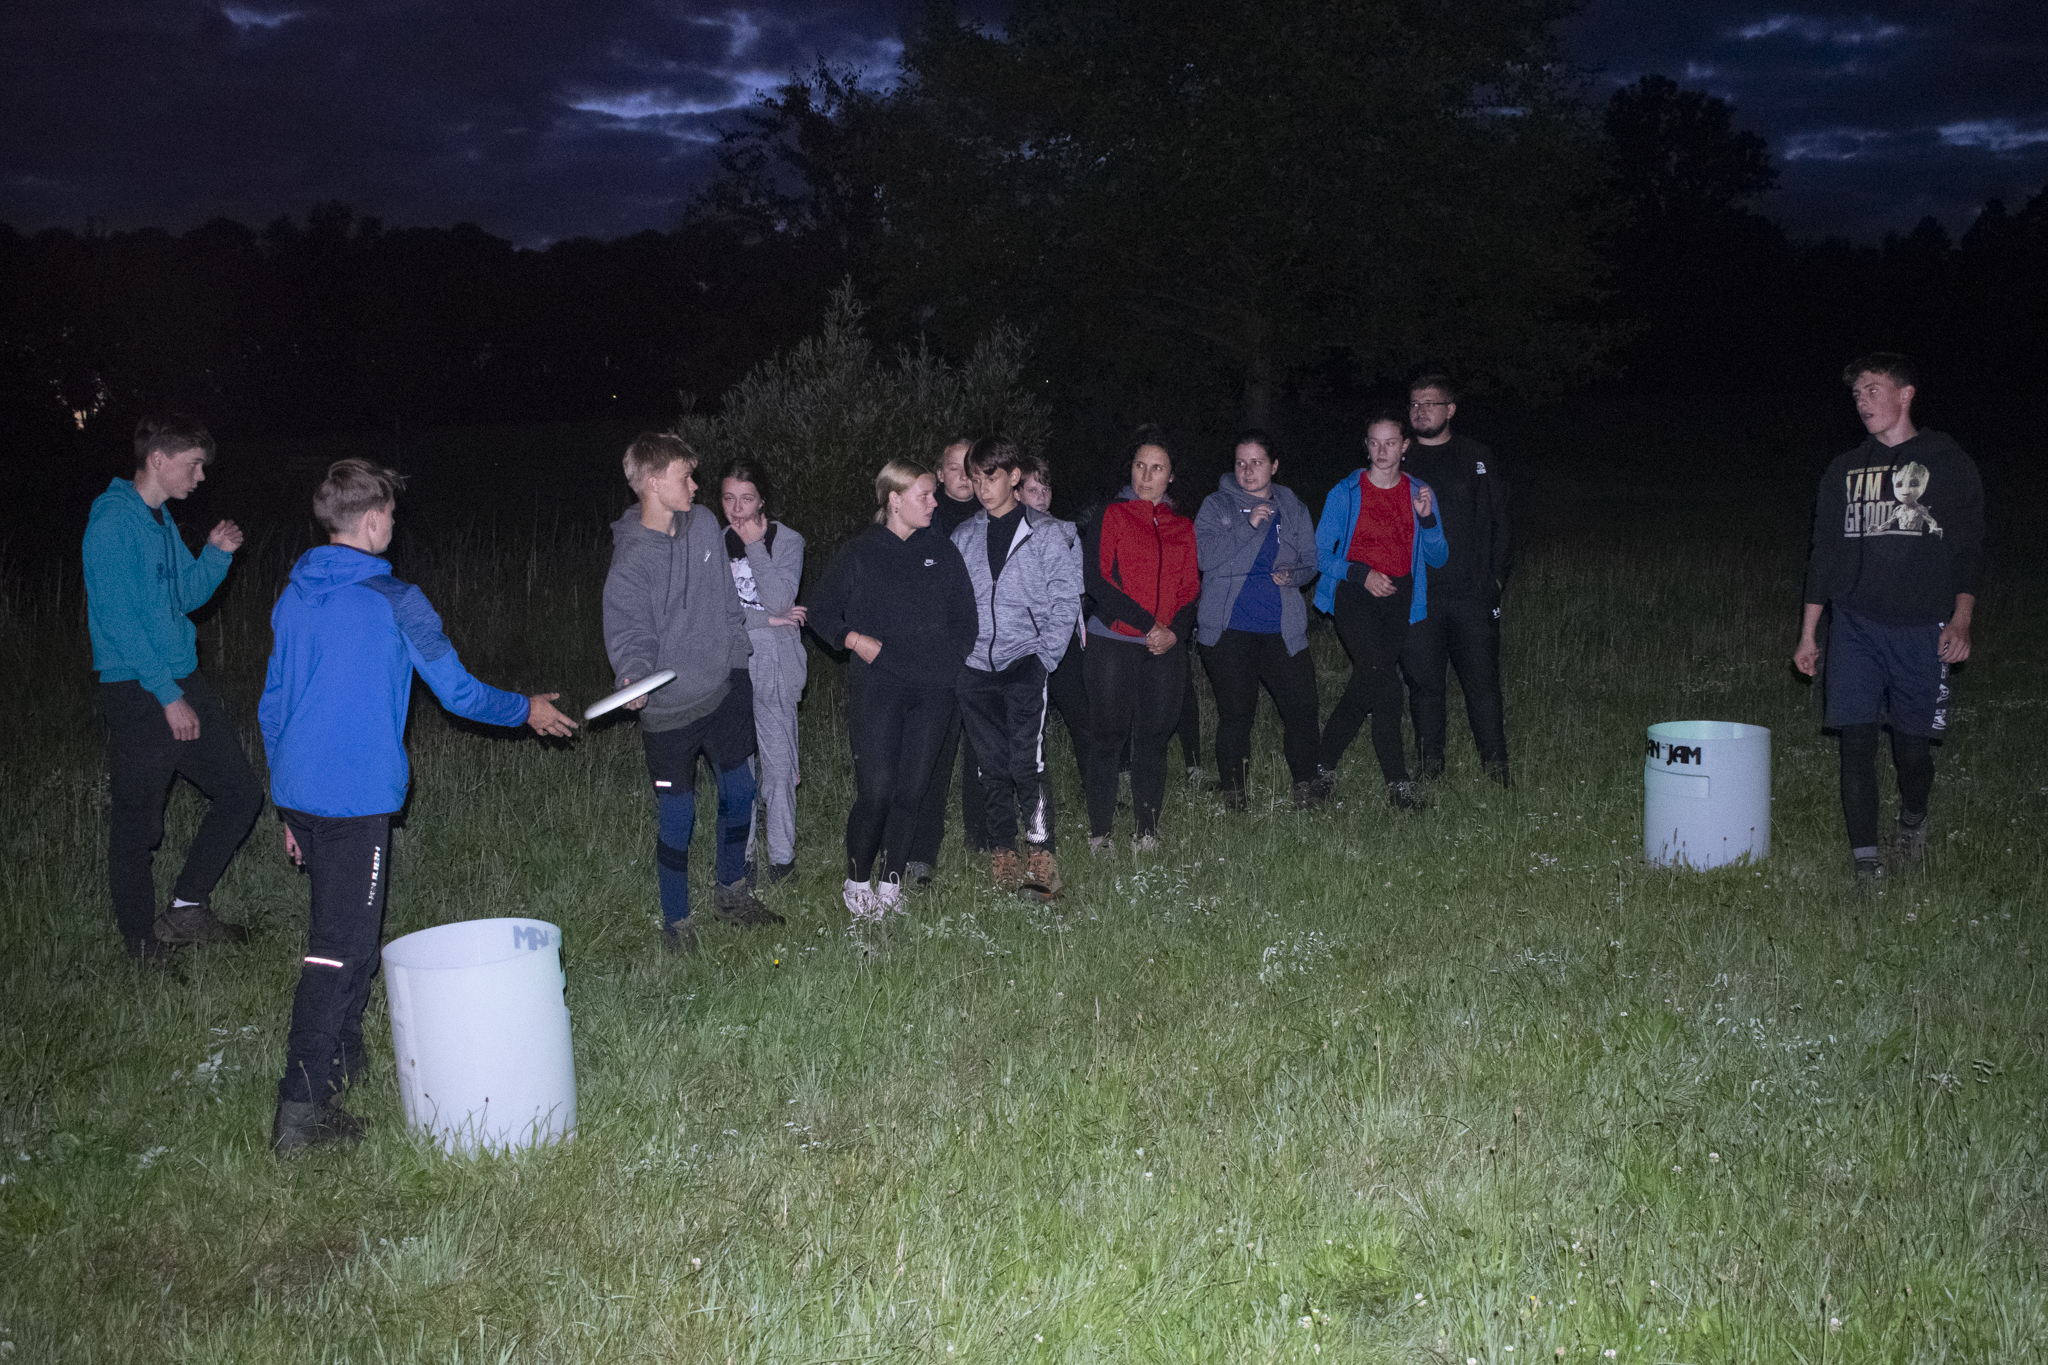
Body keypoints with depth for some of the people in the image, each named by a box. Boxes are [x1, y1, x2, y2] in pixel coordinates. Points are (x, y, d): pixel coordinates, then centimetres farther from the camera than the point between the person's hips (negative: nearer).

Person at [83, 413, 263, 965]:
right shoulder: (113, 523, -15)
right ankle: (143, 944, 16)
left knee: (240, 793, 10)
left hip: (183, 682, 9)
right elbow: (120, 622, -19)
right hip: (138, 693, -9)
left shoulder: (161, 519, 13)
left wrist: (216, 554, 3)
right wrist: (169, 696, -19)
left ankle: (186, 909, 21)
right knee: (137, 825, 3)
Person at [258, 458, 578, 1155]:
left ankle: (342, 1058, 36)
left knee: (336, 932, 22)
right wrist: (527, 710, 15)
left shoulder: (292, 599, 10)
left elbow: (272, 706, 16)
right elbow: (458, 692, -4)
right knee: (342, 950, -4)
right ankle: (300, 1110, -5)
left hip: (299, 794, 7)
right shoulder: (394, 602, -10)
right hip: (357, 801, -7)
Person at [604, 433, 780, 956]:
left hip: (723, 689, 6)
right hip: (669, 707, -6)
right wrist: (634, 677, -37)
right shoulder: (631, 560, -18)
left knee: (739, 792, 16)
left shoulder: (704, 524, 0)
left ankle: (731, 894, 37)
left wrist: (739, 656, 15)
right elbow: (630, 635, -17)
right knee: (676, 817, 1)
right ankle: (676, 921, 20)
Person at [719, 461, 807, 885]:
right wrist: (765, 619, -12)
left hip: (775, 666, -1)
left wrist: (754, 544, -15)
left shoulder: (787, 541, -2)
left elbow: (780, 599, -15)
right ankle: (741, 854, 20)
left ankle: (782, 854, 15)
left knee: (779, 764, 2)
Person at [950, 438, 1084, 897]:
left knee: (1027, 764, -14)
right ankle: (1002, 858, 13)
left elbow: (1064, 602, -2)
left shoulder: (1048, 533, 1)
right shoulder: (964, 536, 14)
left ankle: (1042, 859, -10)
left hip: (1025, 666, -4)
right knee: (991, 768, 6)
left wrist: (1042, 657, -11)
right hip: (975, 668, 4)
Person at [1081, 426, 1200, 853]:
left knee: (1154, 738, 4)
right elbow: (1095, 577, -7)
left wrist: (1174, 632, -7)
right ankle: (1098, 833, 6)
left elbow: (1191, 589, 12)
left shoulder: (1182, 527, 16)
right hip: (1114, 644, -3)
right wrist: (1146, 622, -13)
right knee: (1107, 737, -2)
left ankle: (1146, 830, 13)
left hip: (1166, 647, 3)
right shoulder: (1110, 516, 3)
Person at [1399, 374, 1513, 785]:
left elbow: (1500, 521, 11)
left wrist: (1496, 577, 2)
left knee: (1483, 683, -1)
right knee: (1424, 683, 3)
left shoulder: (1477, 458, 9)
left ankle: (1497, 771, 8)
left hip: (1473, 594, 0)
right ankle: (1430, 770, 14)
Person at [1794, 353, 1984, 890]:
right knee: (1857, 742, -6)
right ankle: (1864, 855, 1)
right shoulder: (1844, 471, 13)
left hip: (1922, 629, -2)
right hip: (1855, 627, 2)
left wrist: (1960, 622, -9)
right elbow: (1824, 554, 15)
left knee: (1912, 746, 4)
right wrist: (1808, 635, 11)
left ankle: (1913, 819, 34)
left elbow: (1969, 550, 3)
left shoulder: (1949, 464, 5)